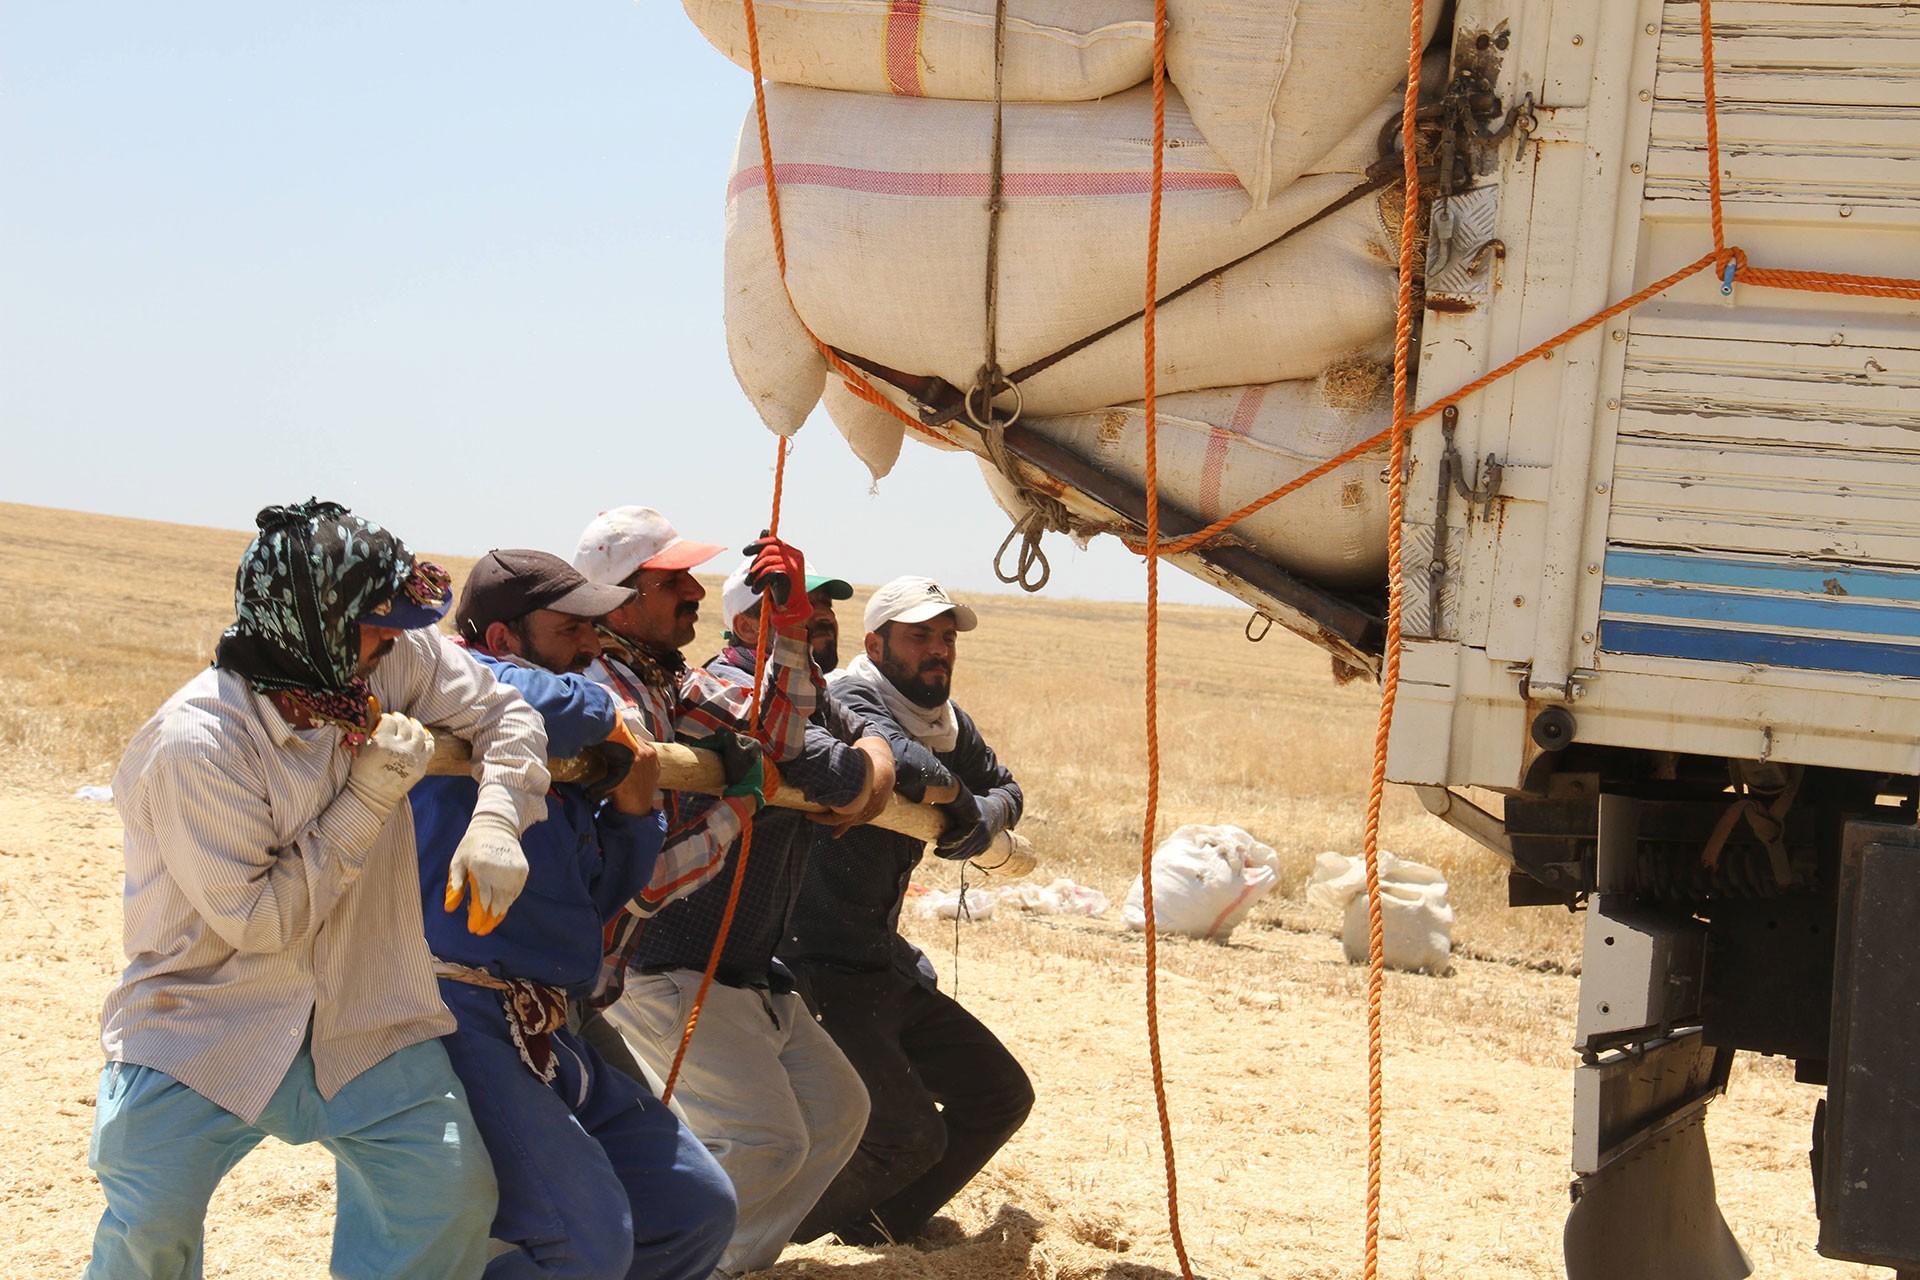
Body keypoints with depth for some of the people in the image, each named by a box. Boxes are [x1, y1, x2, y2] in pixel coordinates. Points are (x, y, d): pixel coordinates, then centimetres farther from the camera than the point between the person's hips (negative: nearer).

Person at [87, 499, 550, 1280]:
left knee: (450, 1193, -8)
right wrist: (372, 795, -23)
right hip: (204, 1030, -4)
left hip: (362, 1022, 4)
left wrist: (494, 824, -13)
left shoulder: (396, 661, -10)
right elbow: (260, 920, -21)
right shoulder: (194, 745, -25)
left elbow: (503, 715, 6)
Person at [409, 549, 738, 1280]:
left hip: (543, 1036, 10)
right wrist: (604, 718, -9)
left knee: (698, 1211, 11)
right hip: (458, 1015, -9)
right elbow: (534, 706, -30)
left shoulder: (571, 756, 20)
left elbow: (594, 901, 23)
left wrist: (630, 813, 5)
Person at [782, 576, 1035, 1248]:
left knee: (1001, 1096, 15)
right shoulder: (848, 701, -18)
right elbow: (902, 762, -40)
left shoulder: (947, 720, 7)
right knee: (911, 1134, -20)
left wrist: (975, 823, 2)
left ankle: (878, 1227, 25)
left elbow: (1002, 788, 25)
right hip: (823, 971, -9)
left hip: (887, 966, 9)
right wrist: (953, 791, -20)